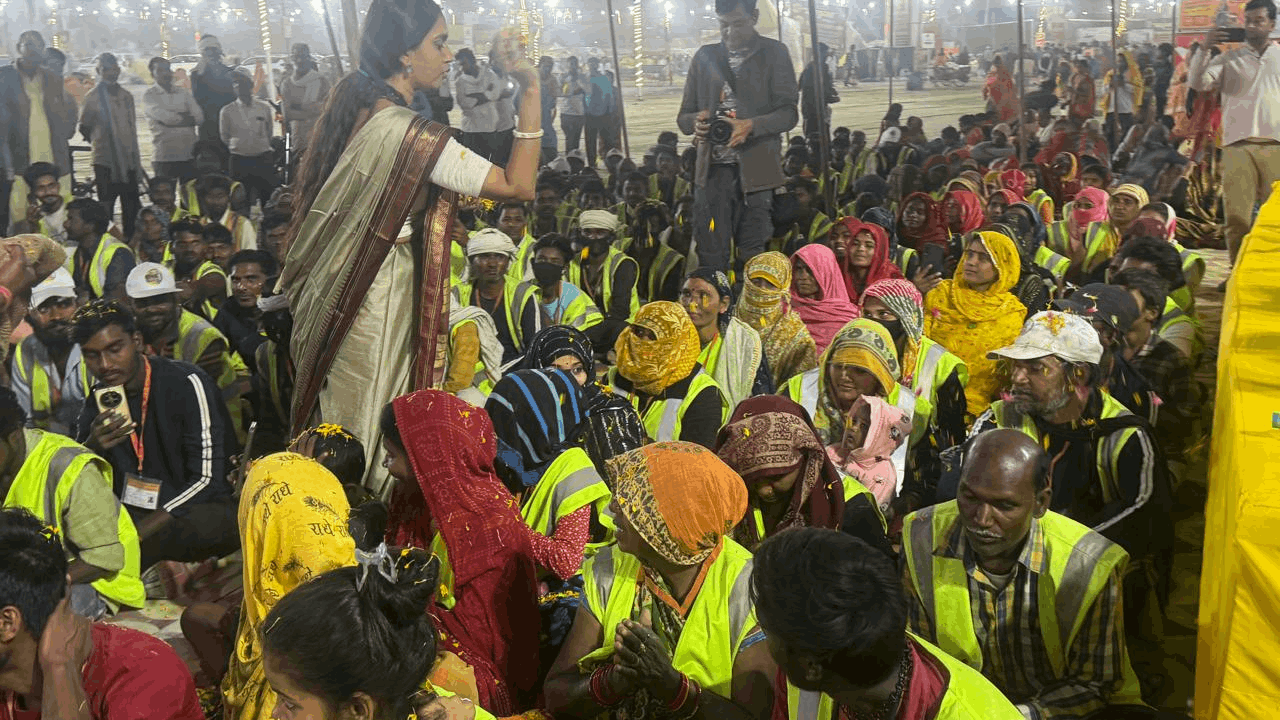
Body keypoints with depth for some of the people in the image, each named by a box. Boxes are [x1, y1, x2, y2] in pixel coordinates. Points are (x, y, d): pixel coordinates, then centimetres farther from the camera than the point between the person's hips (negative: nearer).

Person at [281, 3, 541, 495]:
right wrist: (531, 93, -25)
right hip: (380, 294, -9)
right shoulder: (409, 133, -26)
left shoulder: (350, 97, -1)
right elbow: (519, 186, -25)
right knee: (370, 418, 8)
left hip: (332, 287, 9)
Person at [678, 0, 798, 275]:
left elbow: (789, 113, -1)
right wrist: (696, 121, -8)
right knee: (710, 256, -1)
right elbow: (684, 115, 16)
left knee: (751, 258, -1)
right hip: (711, 170, 2)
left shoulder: (774, 53, 7)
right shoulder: (705, 56, 16)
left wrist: (751, 125, -19)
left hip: (755, 171, -2)